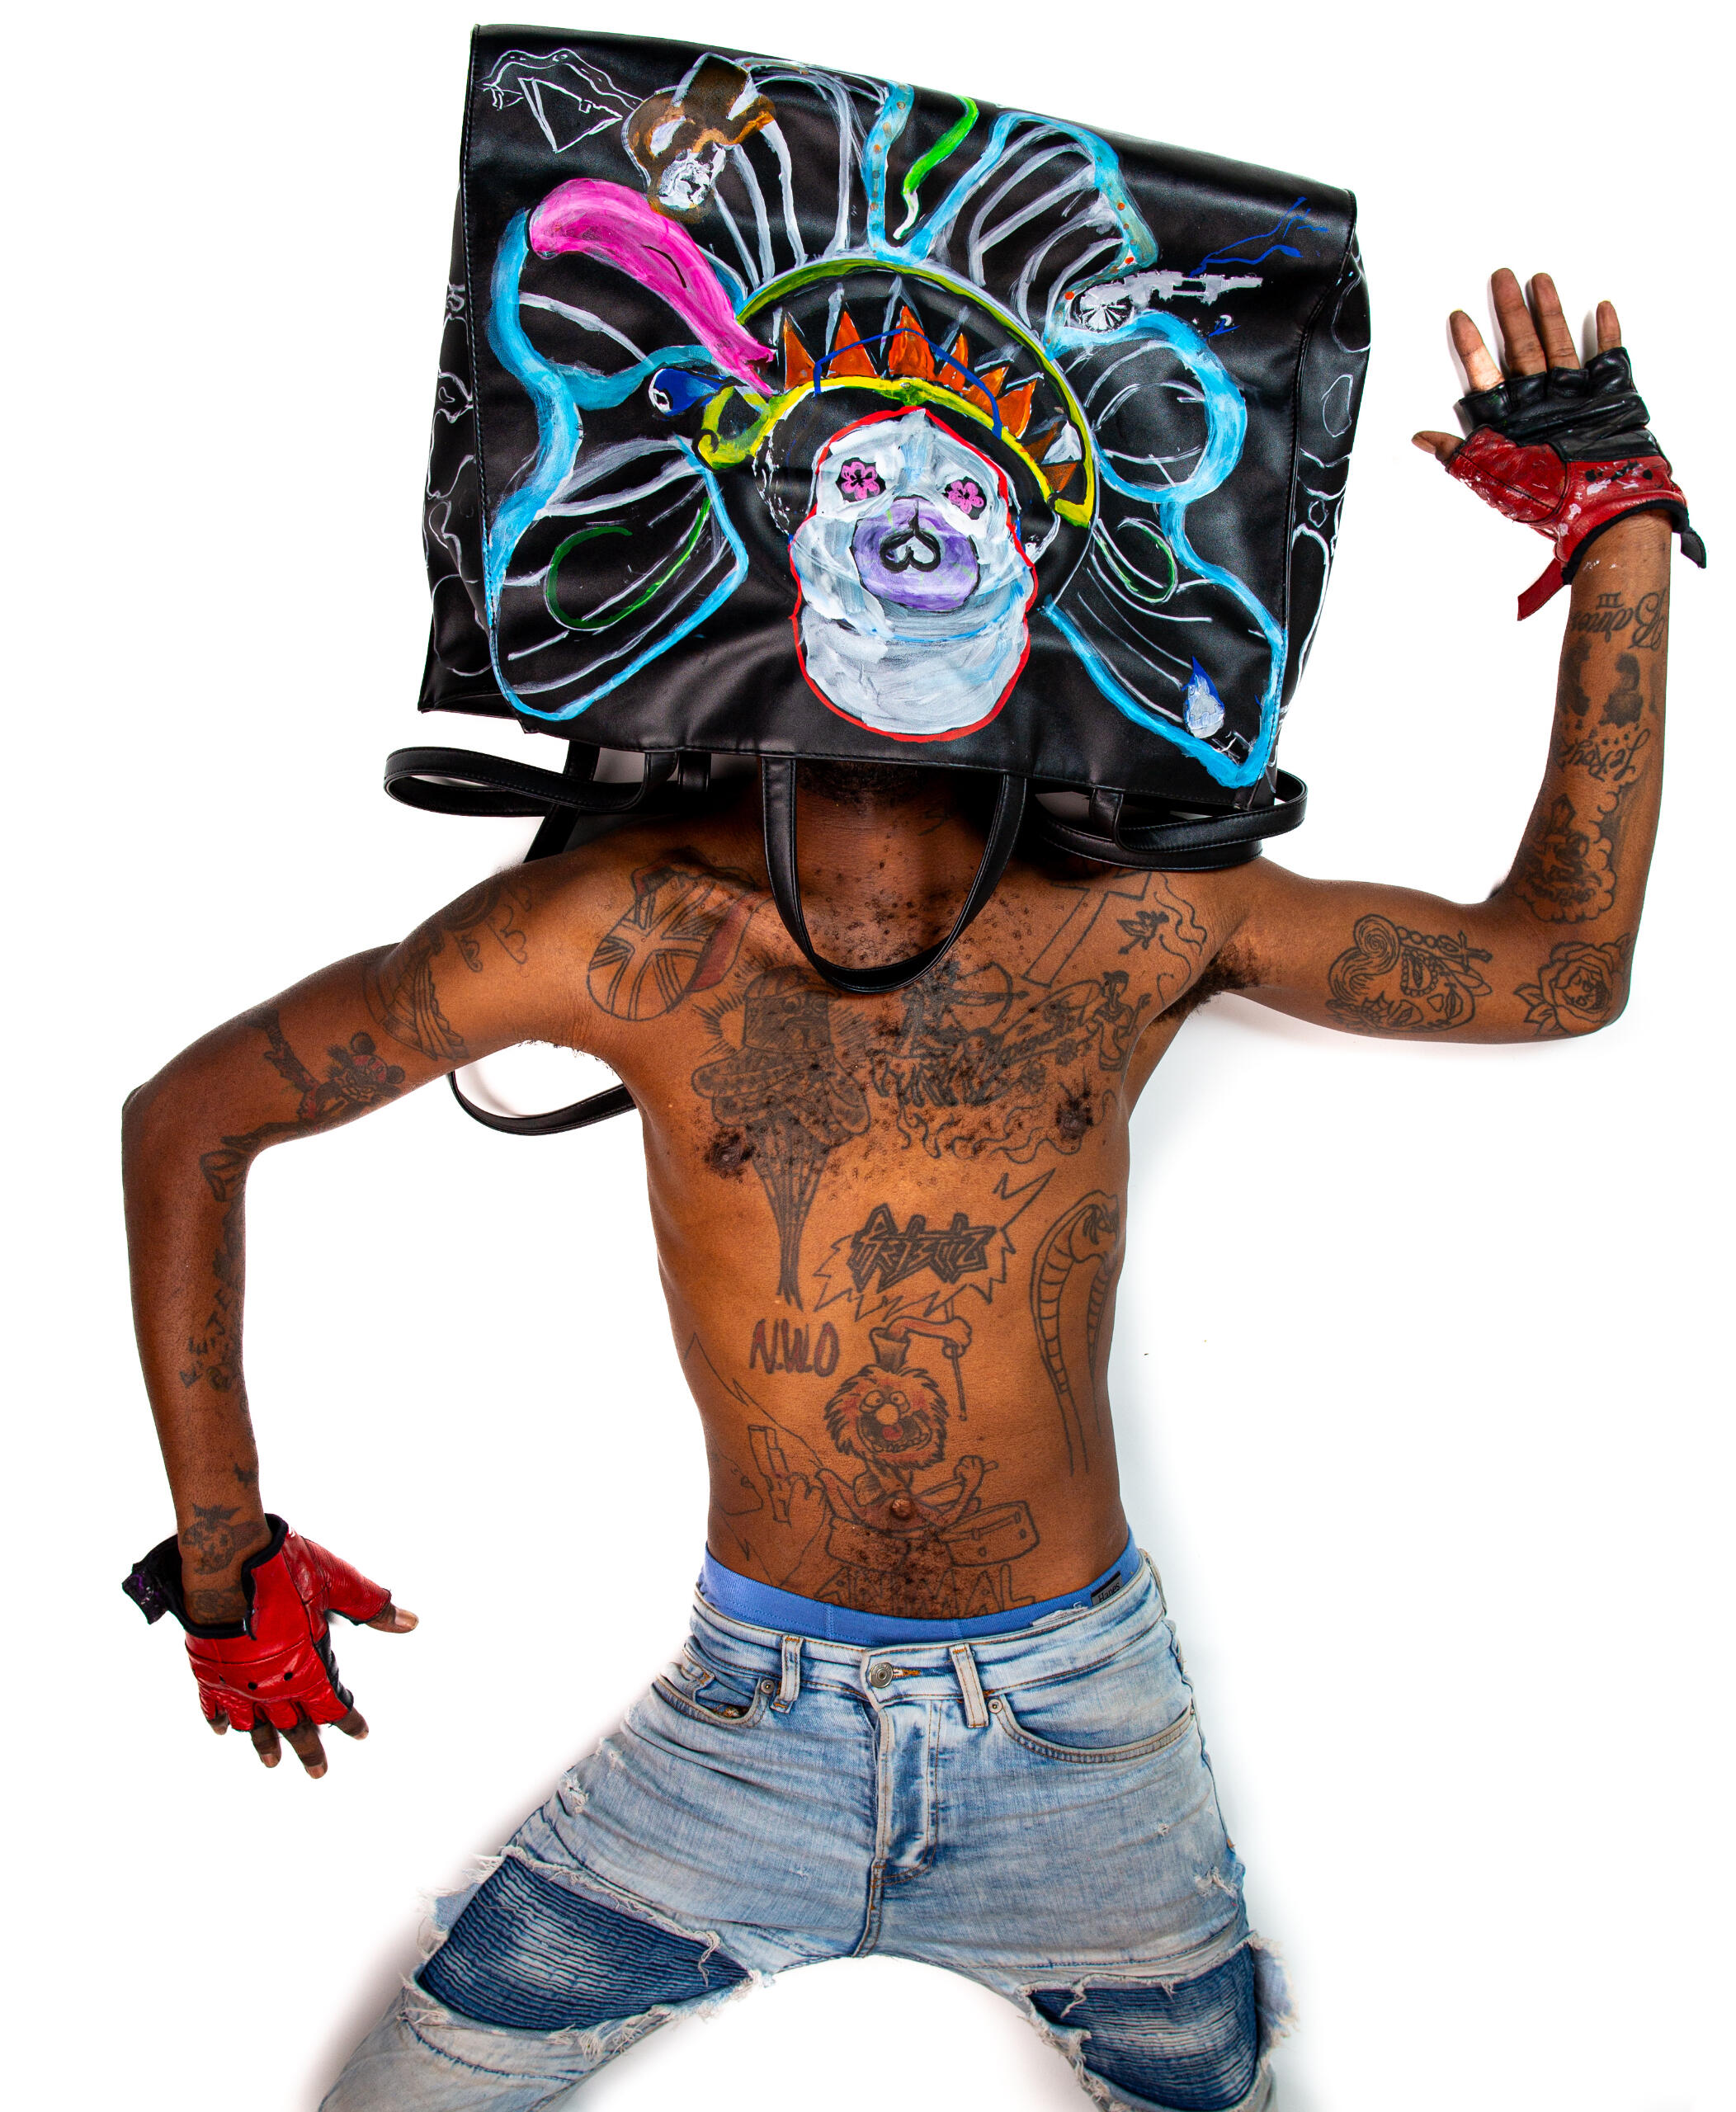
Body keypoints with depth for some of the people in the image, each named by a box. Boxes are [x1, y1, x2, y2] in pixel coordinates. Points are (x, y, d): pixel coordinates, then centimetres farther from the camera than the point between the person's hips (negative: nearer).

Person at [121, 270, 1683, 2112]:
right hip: (752, 1716, 0)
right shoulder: (633, 926, -14)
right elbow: (187, 1118, -5)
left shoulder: (1142, 912, -8)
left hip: (1084, 1734, 1)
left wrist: (1625, 534, -2)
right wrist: (219, 1556, -3)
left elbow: (1558, 968, 0)